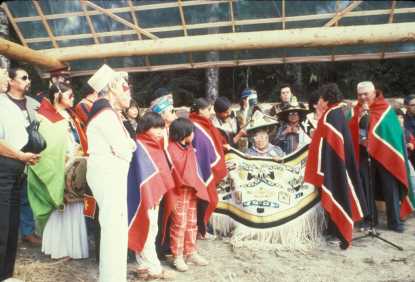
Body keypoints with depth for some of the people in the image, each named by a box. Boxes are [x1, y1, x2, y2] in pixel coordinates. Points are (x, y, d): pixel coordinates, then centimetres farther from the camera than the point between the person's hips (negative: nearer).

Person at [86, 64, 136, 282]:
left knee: (115, 226, 15)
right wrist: (131, 145, 3)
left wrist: (128, 144, -2)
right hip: (108, 173, -10)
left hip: (110, 173, 10)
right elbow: (122, 150, -17)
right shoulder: (107, 113, -14)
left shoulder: (107, 112, 18)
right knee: (114, 227, -8)